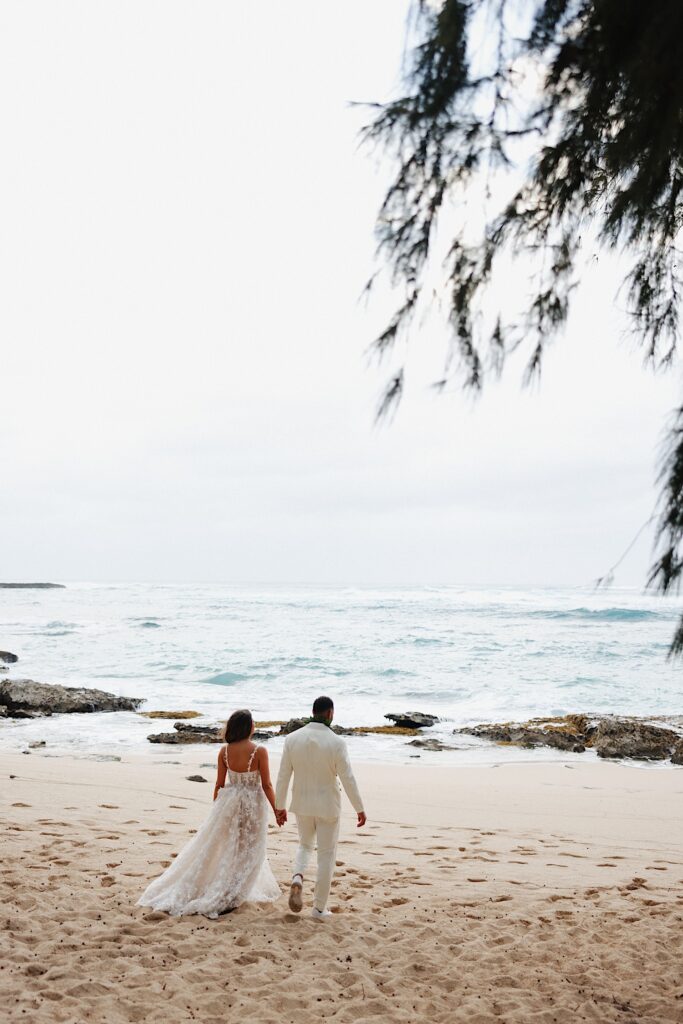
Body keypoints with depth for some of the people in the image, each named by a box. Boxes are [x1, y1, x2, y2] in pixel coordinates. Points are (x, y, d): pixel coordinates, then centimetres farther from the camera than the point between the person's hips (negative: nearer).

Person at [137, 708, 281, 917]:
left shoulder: (224, 751, -5)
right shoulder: (259, 752, -16)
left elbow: (219, 784, 2)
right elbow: (266, 786, -12)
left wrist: (216, 809, 15)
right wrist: (276, 810, -1)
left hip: (229, 802, 4)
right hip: (253, 804, -4)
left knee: (213, 847, 17)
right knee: (246, 851, 10)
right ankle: (225, 899, 9)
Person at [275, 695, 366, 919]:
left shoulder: (292, 739, -7)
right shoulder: (336, 742, -17)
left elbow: (283, 776, -2)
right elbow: (348, 779, -13)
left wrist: (279, 806, 9)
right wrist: (359, 809, -3)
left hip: (302, 804, 3)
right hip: (327, 806, -3)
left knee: (305, 844, 25)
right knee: (326, 854, 11)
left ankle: (297, 878, -3)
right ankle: (319, 907, 15)